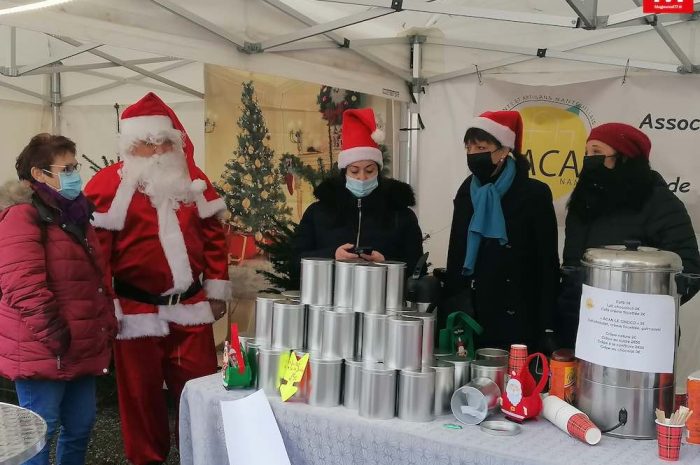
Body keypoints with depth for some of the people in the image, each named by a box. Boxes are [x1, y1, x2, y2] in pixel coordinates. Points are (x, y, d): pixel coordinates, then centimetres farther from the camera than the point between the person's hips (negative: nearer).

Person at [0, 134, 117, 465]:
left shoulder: (75, 213, 15)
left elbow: (94, 278, 22)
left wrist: (107, 326, 14)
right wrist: (55, 338, -22)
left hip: (83, 348, 9)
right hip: (43, 352, -9)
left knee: (81, 425, 16)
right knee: (40, 431, 0)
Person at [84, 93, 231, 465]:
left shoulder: (193, 179, 7)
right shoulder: (108, 184, -8)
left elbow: (213, 235, 12)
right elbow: (95, 248, -10)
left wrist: (217, 290, 10)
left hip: (191, 309, 4)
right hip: (137, 312, -4)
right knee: (141, 395, 9)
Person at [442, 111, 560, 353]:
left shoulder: (534, 194, -8)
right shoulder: (467, 191, 6)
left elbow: (548, 265, -7)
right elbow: (456, 255, 9)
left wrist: (548, 328, -11)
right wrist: (448, 309, 5)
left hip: (519, 320, -4)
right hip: (471, 316, 4)